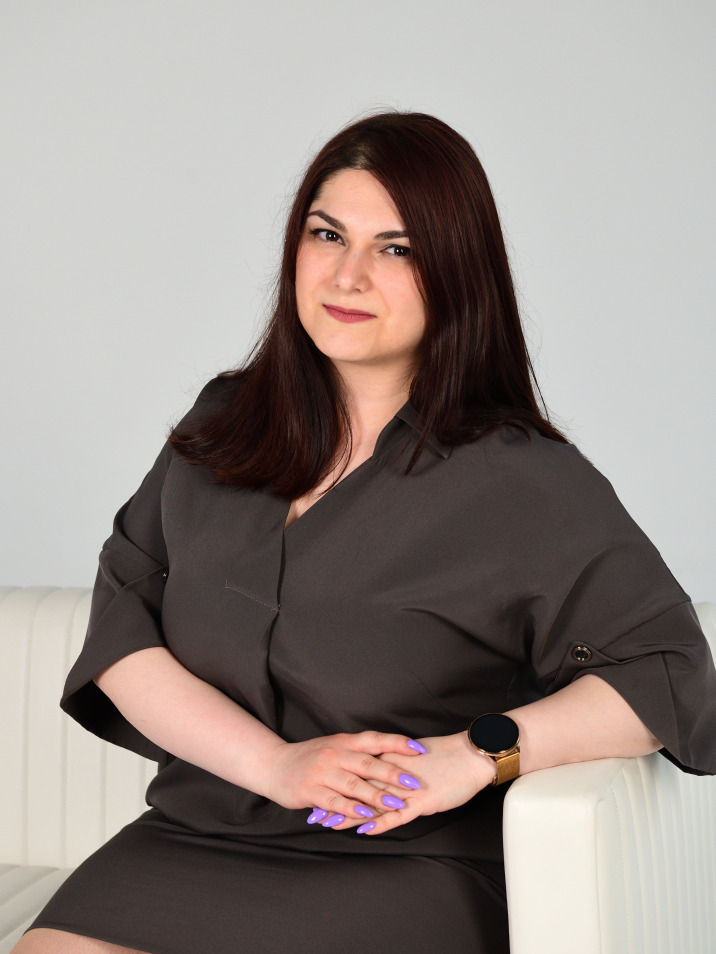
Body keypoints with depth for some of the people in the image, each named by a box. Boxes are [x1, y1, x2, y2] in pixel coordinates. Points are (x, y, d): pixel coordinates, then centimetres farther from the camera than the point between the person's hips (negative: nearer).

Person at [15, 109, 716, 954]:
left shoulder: (522, 479, -3)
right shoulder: (224, 425, 11)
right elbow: (119, 632, 4)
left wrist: (481, 751, -20)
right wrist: (274, 763, -11)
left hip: (405, 871, -4)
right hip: (188, 841, 4)